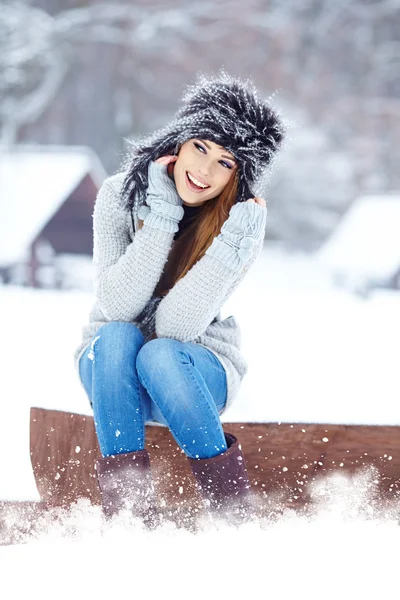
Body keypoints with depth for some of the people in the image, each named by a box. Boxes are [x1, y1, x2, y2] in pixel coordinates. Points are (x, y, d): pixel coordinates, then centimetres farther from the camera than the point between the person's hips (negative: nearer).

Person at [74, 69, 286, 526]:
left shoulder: (240, 224, -15)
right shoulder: (120, 195, -12)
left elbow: (176, 325, -25)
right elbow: (117, 306, -24)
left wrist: (231, 245, -32)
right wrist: (161, 216, -28)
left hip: (197, 370, -1)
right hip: (109, 364, 1)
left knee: (160, 354, -34)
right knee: (118, 336, -32)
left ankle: (233, 512, -20)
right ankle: (127, 506, -30)